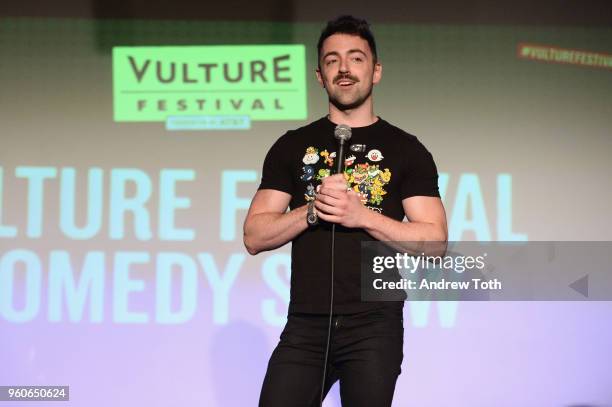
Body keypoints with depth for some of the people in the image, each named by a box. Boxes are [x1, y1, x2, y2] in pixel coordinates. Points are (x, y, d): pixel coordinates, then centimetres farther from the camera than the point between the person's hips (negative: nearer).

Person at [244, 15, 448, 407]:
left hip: (375, 327, -1)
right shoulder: (292, 147, 11)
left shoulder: (406, 150, 6)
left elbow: (434, 242, -2)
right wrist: (312, 210, -11)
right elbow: (255, 237, 6)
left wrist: (361, 215, -14)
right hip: (305, 326, 1)